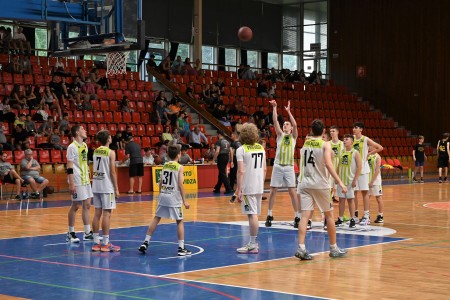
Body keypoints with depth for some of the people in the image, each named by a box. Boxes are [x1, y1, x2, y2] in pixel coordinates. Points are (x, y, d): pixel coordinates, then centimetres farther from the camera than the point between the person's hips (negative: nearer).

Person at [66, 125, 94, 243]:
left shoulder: (84, 145, 12)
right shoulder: (72, 147, -13)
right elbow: (69, 167, -16)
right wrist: (71, 184, -20)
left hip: (85, 180, 8)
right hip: (77, 181, -8)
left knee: (87, 205, 9)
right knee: (75, 206, -2)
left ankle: (87, 233, 15)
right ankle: (70, 233, 8)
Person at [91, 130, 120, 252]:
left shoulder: (95, 151, 9)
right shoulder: (111, 152, -9)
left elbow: (95, 169, 11)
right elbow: (112, 172, -11)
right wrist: (116, 188, -6)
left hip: (96, 185, 6)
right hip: (107, 187, -6)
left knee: (97, 213, 9)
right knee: (106, 214, -3)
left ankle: (96, 242, 11)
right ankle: (105, 244, -2)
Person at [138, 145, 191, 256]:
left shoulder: (164, 165, 8)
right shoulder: (179, 167, -8)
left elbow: (160, 182, 9)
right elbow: (180, 185, -13)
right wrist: (184, 200, -11)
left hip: (163, 196, 5)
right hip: (174, 197, -5)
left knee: (156, 219, 14)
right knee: (180, 222, 4)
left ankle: (145, 243, 14)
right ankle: (181, 248, 1)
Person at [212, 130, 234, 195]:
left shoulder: (219, 141, -9)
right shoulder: (227, 142, 14)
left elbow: (217, 151, -19)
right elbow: (231, 152, 12)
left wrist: (213, 160, -14)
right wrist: (231, 161, 15)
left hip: (221, 157, -8)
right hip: (227, 157, 8)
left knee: (222, 174, -6)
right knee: (221, 173, 17)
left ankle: (229, 189, -13)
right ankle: (217, 189, 27)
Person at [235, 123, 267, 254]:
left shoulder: (241, 150, -9)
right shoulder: (261, 148, 10)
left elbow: (241, 171, -15)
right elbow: (264, 169, 13)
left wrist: (238, 190, -13)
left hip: (248, 187, -7)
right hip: (259, 186, 7)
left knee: (252, 214, -5)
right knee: (255, 214, 15)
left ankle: (253, 245, -1)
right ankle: (253, 242, 23)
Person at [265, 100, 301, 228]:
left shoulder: (293, 137, 7)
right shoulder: (280, 135, 9)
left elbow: (295, 124, -10)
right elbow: (275, 121, -4)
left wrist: (288, 111, -11)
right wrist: (274, 108, -12)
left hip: (289, 167, -1)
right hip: (278, 166, 1)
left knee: (292, 192, -4)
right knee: (273, 191, 4)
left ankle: (297, 217, -1)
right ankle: (269, 215, 13)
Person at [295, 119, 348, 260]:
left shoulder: (305, 143, 9)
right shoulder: (325, 145, -5)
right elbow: (328, 164, -18)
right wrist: (339, 182, -20)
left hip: (304, 184, 3)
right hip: (320, 184, -3)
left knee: (305, 215, -3)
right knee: (329, 215, 12)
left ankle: (301, 248, -19)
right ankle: (334, 248, 19)